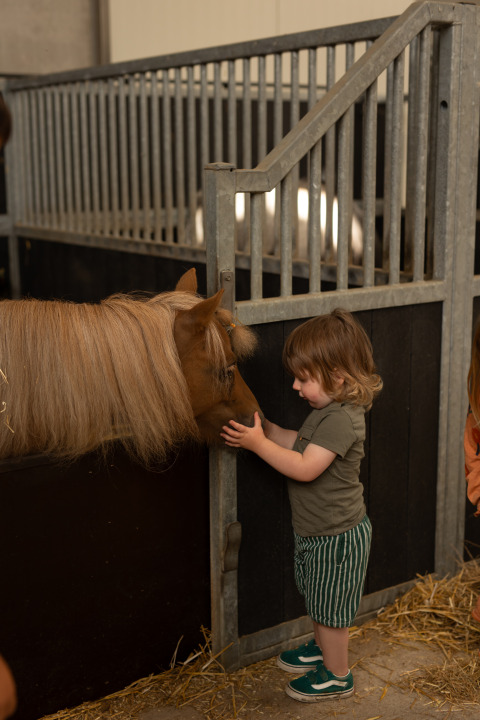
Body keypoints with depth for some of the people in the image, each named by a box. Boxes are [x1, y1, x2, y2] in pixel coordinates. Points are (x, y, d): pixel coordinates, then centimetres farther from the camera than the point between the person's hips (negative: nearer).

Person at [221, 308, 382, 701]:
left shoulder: (342, 419, -29)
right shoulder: (329, 410, 3)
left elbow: (304, 468, -33)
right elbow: (302, 445, 12)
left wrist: (258, 444, -28)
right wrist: (267, 428, 0)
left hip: (336, 536, -9)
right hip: (318, 531, 9)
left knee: (331, 607, 9)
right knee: (320, 601, 27)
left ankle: (337, 675, 27)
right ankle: (322, 648, 49)